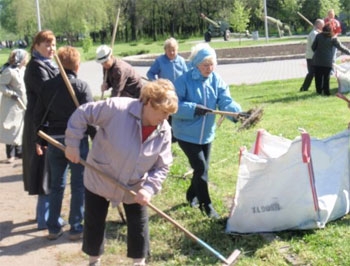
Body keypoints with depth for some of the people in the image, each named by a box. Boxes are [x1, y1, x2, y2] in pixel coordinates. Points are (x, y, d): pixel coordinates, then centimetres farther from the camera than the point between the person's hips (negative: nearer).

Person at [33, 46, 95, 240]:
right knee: (78, 185, 6)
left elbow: (38, 116, 6)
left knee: (56, 185, 14)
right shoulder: (81, 86, -9)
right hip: (77, 140, -4)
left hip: (54, 140, 4)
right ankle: (75, 228, 11)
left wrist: (38, 140, 15)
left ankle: (53, 228, 20)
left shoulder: (47, 86, 4)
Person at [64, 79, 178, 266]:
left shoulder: (164, 132, -16)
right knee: (94, 224, 14)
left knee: (138, 228, 9)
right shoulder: (117, 108, -30)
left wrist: (149, 188, -25)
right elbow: (82, 115, -20)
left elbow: (162, 167, -10)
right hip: (98, 180, -2)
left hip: (134, 187, 3)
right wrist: (72, 144, -18)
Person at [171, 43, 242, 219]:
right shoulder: (184, 81, -18)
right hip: (187, 133, -6)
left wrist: (238, 113, -34)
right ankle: (206, 204, 5)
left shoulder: (216, 81, -4)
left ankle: (192, 195, 41)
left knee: (203, 168, 16)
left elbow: (226, 102, -14)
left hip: (206, 133, 6)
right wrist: (193, 109, -32)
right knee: (200, 167, -10)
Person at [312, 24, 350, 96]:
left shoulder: (318, 36, 1)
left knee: (318, 76, 8)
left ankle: (319, 91, 11)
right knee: (326, 77, 7)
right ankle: (326, 91, 9)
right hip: (327, 61, -1)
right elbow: (341, 47, 0)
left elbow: (313, 47, 4)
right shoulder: (333, 38, -3)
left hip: (317, 61, 1)